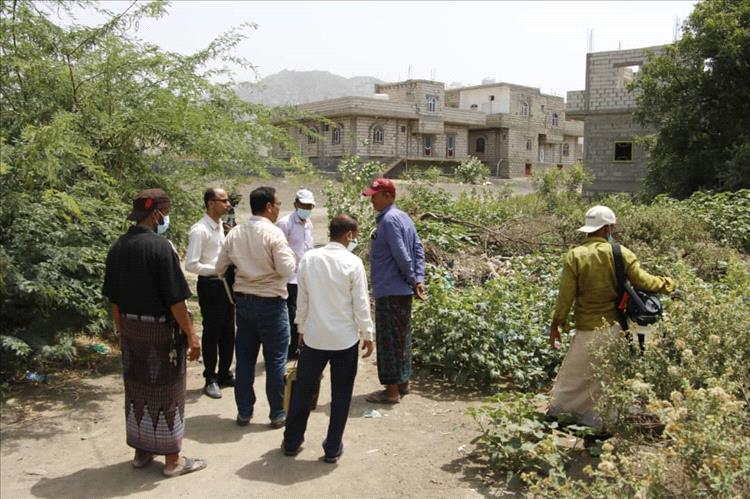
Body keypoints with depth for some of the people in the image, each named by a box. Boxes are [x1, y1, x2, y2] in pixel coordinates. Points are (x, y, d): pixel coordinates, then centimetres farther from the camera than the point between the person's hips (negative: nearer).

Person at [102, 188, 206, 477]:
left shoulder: (117, 248, 3)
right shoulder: (160, 246, -19)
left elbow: (114, 298, 9)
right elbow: (175, 299, -19)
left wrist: (122, 331, 19)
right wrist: (191, 335, -12)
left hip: (130, 328, 7)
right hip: (160, 329, -7)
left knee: (136, 389, 16)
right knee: (165, 393, 5)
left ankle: (141, 452, 30)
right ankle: (173, 460, 16)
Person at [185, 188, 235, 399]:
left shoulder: (221, 226, 9)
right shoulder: (200, 230, -16)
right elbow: (191, 265, -20)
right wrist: (218, 269, -19)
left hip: (225, 283, 8)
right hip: (210, 285, -8)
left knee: (228, 332, 15)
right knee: (212, 333, 4)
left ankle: (224, 374, 30)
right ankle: (210, 379, 18)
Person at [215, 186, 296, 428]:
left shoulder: (235, 233, 3)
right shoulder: (273, 233, -15)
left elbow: (220, 268, 8)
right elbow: (286, 269, -19)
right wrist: (291, 254, -1)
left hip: (243, 301, 6)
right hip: (270, 302, -5)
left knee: (244, 358, 13)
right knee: (275, 360, 6)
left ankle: (244, 412, 23)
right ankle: (277, 413, 14)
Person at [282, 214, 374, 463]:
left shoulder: (309, 258, -2)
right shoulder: (353, 263, -13)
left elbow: (302, 299, 5)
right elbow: (361, 304, -9)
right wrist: (367, 334, 2)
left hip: (314, 337, 3)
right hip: (345, 339, -3)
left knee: (303, 390, 16)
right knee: (340, 395, 10)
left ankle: (291, 442, 28)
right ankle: (332, 448, 19)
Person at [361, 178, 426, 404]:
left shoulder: (388, 220, -17)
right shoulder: (404, 217, 13)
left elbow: (401, 255, -22)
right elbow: (418, 248, 10)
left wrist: (412, 280, -10)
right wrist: (418, 279, 4)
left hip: (390, 291, -10)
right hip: (403, 290, 10)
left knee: (389, 340, -2)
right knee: (402, 337, 17)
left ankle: (392, 391, 5)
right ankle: (403, 383, 28)